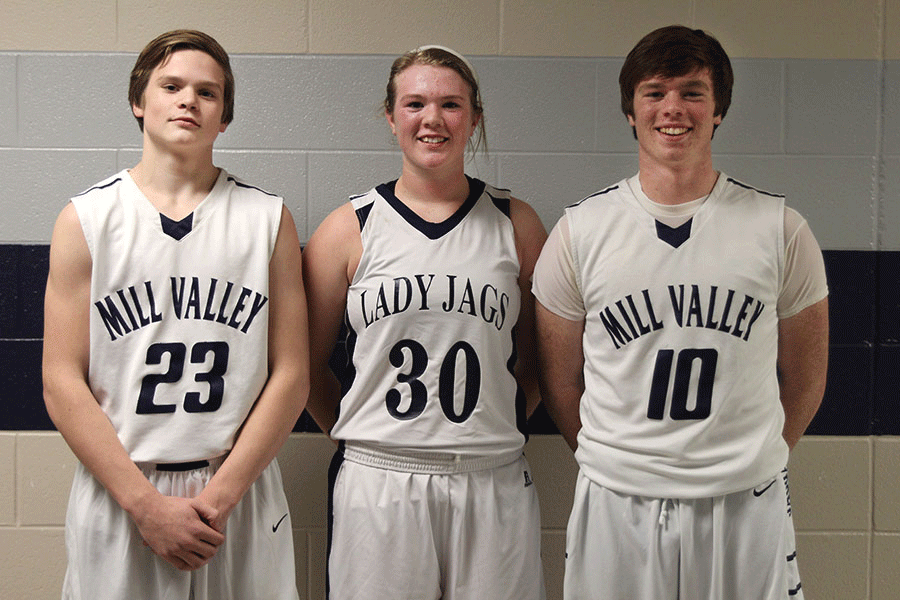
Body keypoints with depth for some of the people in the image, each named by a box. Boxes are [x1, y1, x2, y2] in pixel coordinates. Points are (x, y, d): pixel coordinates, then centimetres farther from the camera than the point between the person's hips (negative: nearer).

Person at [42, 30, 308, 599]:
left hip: (240, 495, 1)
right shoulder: (86, 218, 1)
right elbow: (62, 381, -3)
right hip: (116, 496, 0)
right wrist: (146, 503, -11)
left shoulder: (269, 219, 2)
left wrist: (218, 496, -10)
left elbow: (291, 375, -1)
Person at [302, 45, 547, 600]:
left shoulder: (517, 225, 5)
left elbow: (542, 353, 13)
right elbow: (307, 362, 8)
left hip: (493, 485, 1)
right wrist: (363, 436, 3)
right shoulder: (349, 229, 2)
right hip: (377, 485, -1)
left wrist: (493, 431, 6)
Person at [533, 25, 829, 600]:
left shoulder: (780, 229, -1)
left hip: (747, 507, 0)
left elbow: (805, 379, 8)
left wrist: (749, 465, 10)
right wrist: (618, 465, 7)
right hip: (615, 506, 0)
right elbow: (559, 383, 6)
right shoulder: (578, 232, -1)